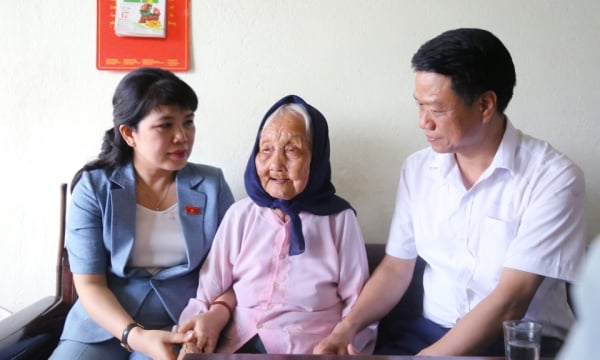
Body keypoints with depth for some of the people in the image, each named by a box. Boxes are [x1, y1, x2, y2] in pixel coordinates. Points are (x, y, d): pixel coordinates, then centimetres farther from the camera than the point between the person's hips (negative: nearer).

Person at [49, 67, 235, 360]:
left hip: (182, 330, -1)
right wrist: (135, 336, -19)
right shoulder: (93, 188, -2)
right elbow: (89, 284, -3)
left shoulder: (211, 185, 1)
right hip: (102, 327, 1)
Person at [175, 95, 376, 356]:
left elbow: (357, 303, 6)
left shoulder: (339, 218, 6)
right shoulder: (240, 214, 11)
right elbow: (209, 290, 9)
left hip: (311, 346, -1)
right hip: (236, 344, 2)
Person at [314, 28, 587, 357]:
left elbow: (509, 301, -18)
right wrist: (347, 328, -9)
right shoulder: (417, 169, 2)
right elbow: (396, 267, 7)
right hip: (430, 330, 3)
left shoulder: (554, 179, -14)